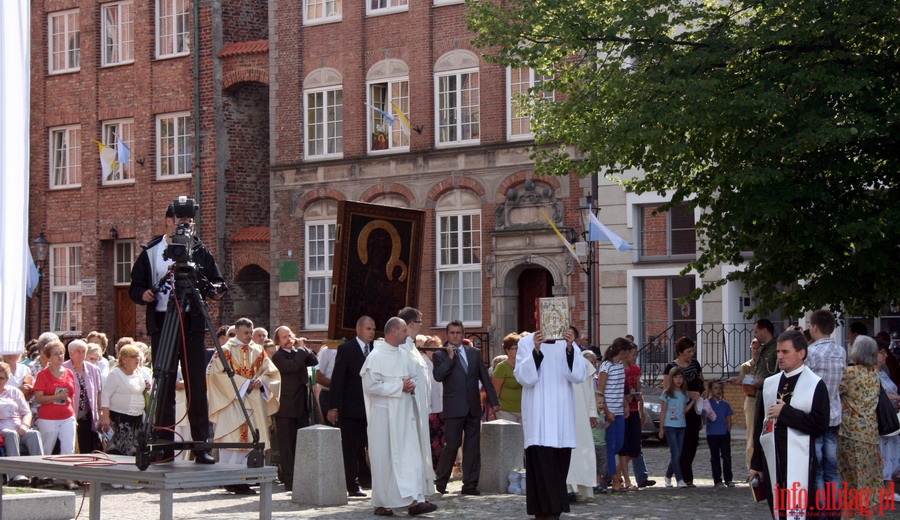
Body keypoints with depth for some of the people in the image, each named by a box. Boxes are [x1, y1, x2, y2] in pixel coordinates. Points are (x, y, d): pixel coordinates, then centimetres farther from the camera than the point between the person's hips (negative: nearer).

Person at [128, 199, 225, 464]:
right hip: (161, 323, 0)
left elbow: (219, 283, 10)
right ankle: (164, 444, 5)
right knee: (164, 387, 1)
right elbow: (134, 288, 9)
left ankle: (201, 445, -2)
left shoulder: (199, 250, 10)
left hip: (192, 324, 0)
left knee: (197, 386, -4)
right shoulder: (150, 252, 9)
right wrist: (143, 294, -13)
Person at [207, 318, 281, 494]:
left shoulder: (257, 351, 14)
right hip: (232, 401, -5)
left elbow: (270, 372, 14)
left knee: (251, 439, 2)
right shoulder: (226, 351, -1)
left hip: (254, 403, 5)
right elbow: (218, 373, -11)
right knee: (234, 439, -10)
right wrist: (243, 383, -14)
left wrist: (261, 381, -8)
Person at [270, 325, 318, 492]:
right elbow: (292, 366, -24)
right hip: (286, 407, -6)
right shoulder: (278, 356, -8)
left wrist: (303, 347, -3)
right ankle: (289, 480, 1)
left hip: (302, 405, 6)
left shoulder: (299, 352, 13)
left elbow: (315, 361, 5)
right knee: (287, 445, -1)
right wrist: (301, 350, -11)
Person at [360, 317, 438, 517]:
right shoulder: (376, 357, -9)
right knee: (385, 459, 0)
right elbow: (371, 386, -16)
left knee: (412, 456, -3)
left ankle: (414, 500, -6)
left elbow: (418, 376, 18)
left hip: (405, 415, 6)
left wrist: (412, 386, -6)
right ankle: (381, 504, 9)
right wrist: (400, 386, -16)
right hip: (384, 415, -6)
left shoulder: (406, 355, 10)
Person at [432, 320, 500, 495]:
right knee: (452, 444, -6)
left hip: (473, 407, 4)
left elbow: (485, 378, 13)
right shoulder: (440, 356, 3)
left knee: (473, 447, 3)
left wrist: (493, 401, 9)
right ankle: (440, 480, 12)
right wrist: (450, 357, -14)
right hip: (454, 408, -4)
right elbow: (438, 376, -14)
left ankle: (470, 484, 8)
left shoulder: (475, 353, 13)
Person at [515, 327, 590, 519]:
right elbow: (523, 377, -7)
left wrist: (570, 348, -19)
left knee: (559, 464, 5)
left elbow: (578, 375, -3)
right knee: (542, 463, -13)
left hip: (562, 415, 3)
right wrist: (536, 350, -21)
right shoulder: (527, 343, 2)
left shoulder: (567, 343, 9)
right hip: (538, 415, -3)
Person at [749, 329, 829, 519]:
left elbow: (820, 424, -14)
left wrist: (785, 412, -13)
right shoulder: (769, 384, 13)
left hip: (798, 463, -5)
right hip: (771, 461, 5)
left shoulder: (815, 385, -3)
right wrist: (756, 464, 14)